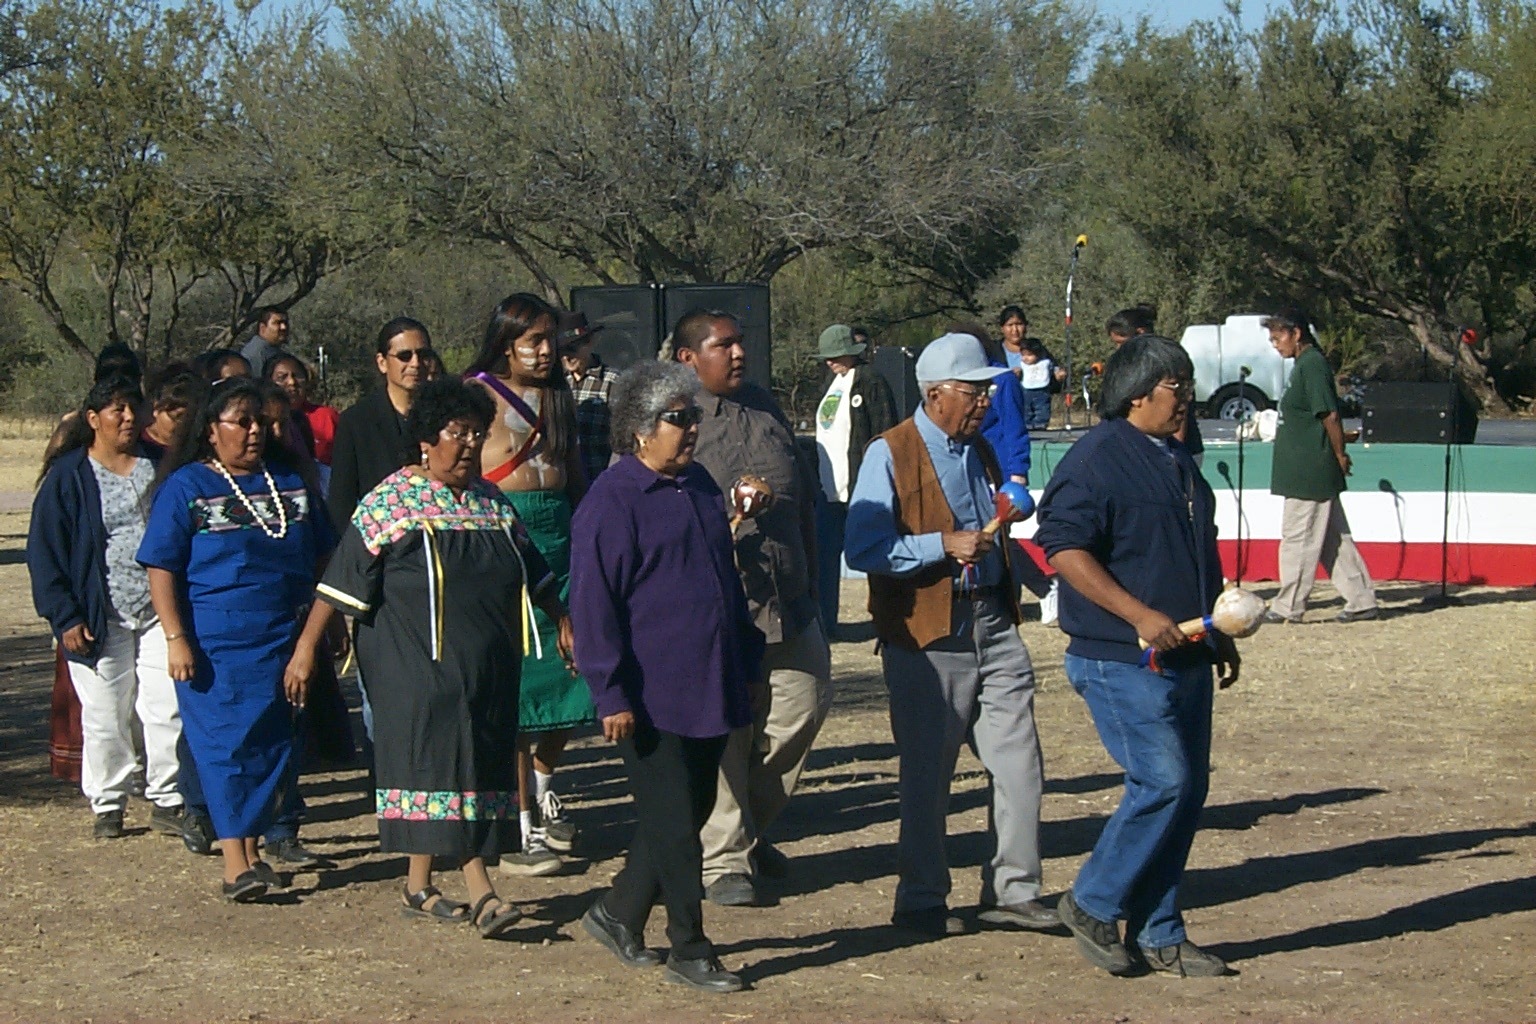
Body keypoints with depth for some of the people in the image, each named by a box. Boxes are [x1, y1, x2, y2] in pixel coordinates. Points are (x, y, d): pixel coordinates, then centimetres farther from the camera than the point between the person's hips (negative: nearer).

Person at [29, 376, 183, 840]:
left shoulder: (159, 467, 9)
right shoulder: (69, 476, 0)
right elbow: (44, 553, 0)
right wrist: (65, 617, -8)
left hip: (160, 612, 2)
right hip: (100, 621, -2)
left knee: (169, 709, -4)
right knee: (105, 716, 2)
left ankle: (167, 801, 6)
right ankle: (107, 805, 16)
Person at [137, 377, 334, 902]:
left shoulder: (291, 484, 14)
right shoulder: (186, 487, 0)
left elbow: (322, 561, 20)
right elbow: (161, 569, -5)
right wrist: (176, 638, -13)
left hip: (283, 641, 5)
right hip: (215, 644, -5)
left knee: (273, 746, 5)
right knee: (225, 743, -8)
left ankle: (253, 848, 17)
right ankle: (234, 863, -10)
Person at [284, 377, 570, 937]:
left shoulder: (491, 502, 12)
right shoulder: (389, 503, -5)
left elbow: (532, 574, 23)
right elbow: (341, 581, -7)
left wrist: (562, 620, 21)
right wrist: (306, 648, -10)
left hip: (484, 666, 6)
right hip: (418, 663, -6)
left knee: (475, 764, 6)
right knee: (440, 760, -11)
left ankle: (420, 885, 16)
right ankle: (479, 891, -17)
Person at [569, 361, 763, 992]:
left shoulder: (699, 486, 13)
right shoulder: (612, 501, -11)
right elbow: (593, 605, -14)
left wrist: (746, 663, 21)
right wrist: (611, 695, -16)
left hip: (711, 691, 8)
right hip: (652, 698, -8)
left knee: (690, 815, 13)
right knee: (673, 827, -2)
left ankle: (618, 914, 28)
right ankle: (689, 952, 8)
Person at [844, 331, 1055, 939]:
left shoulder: (980, 451, 14)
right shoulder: (890, 455, -8)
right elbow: (863, 549, -18)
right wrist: (944, 545, -22)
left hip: (992, 628, 6)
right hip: (927, 638, -6)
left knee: (1019, 765, 3)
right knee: (925, 775, 3)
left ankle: (1012, 890, 15)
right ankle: (921, 904, 15)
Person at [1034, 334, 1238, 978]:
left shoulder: (1176, 460, 17)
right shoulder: (1098, 458, -11)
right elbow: (1064, 548, -20)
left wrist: (1219, 633, 26)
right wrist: (1140, 616, -23)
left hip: (1183, 656, 9)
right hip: (1123, 661, -9)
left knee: (1187, 788, 7)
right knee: (1163, 781, -14)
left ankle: (1158, 935, 15)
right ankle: (1092, 905, 4)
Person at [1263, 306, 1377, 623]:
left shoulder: (1311, 365, -16)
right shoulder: (1305, 365, 14)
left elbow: (1330, 415, -19)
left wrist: (1340, 455, -12)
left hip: (1309, 474, -10)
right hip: (1310, 473, 10)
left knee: (1298, 538, -2)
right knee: (1334, 539, 13)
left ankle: (1288, 607, 4)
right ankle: (1362, 601, 16)